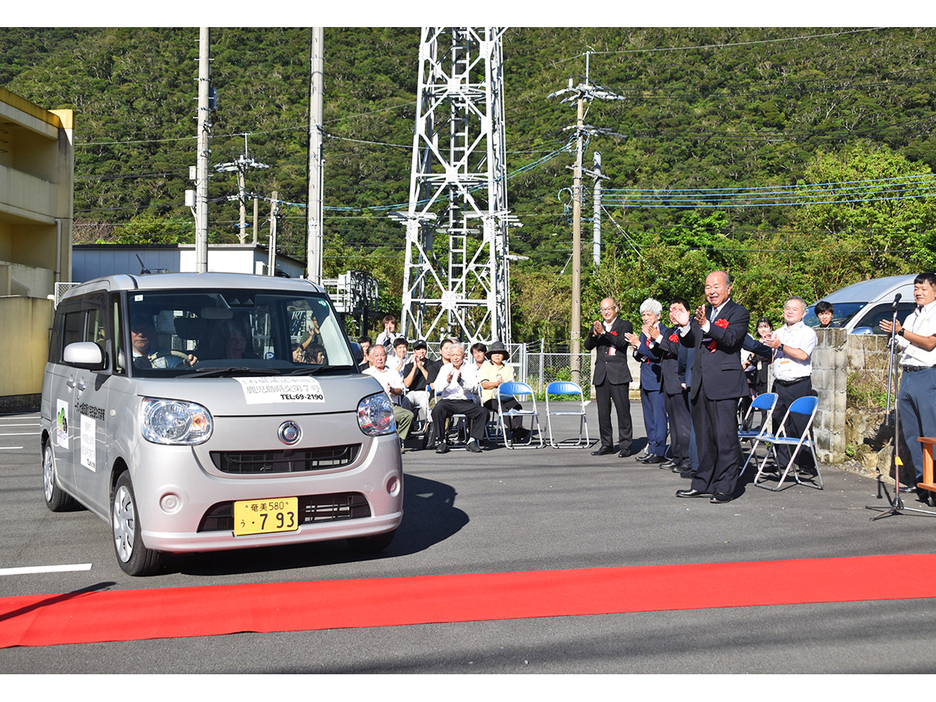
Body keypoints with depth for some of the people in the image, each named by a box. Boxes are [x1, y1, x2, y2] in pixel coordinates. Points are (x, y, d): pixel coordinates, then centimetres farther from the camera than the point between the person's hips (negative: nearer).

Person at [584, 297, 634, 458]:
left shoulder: (625, 325, 4)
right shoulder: (597, 326, 17)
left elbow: (622, 342, -14)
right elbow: (587, 346, 5)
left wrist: (604, 332, -22)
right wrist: (594, 334, -15)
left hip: (618, 375, -4)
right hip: (601, 375, 4)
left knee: (623, 411, -6)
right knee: (603, 412, 6)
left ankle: (625, 446, -1)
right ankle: (607, 444, 14)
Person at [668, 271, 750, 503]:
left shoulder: (739, 312, -2)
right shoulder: (701, 312, 17)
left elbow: (731, 339, -19)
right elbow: (690, 343, 12)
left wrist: (706, 325, -33)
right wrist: (685, 326, -8)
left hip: (724, 383, -7)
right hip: (701, 383, 7)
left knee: (725, 436, -6)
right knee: (704, 436, 15)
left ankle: (725, 487, 0)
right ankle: (703, 483, 24)